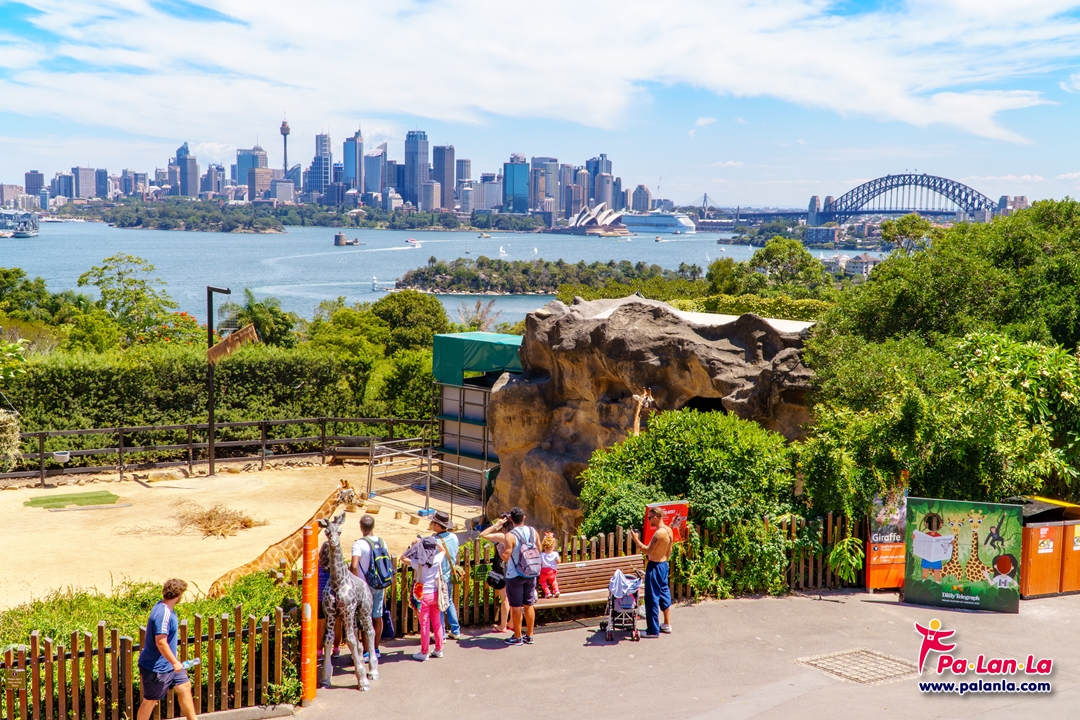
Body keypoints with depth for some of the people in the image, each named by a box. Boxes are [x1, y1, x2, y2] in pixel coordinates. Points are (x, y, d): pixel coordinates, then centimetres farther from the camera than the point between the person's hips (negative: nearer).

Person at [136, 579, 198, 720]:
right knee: (150, 701, 4)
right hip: (156, 667, -10)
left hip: (168, 665, 10)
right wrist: (175, 662, -23)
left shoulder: (167, 609, 4)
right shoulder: (164, 614, -27)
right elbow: (160, 642, -30)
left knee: (185, 687, 15)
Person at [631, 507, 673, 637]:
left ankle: (653, 630, 3)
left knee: (652, 597, -2)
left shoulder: (659, 533, -24)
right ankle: (667, 624, 29)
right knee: (664, 593, 19)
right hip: (664, 564, 10)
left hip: (655, 566, -10)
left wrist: (636, 539, -17)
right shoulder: (669, 530, 5)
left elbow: (648, 551, -24)